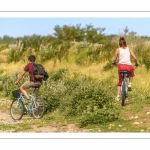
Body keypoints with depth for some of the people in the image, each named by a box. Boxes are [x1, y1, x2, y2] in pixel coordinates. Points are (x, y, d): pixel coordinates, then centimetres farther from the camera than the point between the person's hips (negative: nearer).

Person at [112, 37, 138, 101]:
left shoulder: (118, 50, 3)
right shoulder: (129, 49, 5)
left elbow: (114, 60, 3)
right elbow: (135, 58, -2)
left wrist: (114, 62, 26)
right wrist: (136, 63, 17)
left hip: (121, 66, 0)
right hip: (129, 66, 0)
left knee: (120, 81, 18)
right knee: (131, 75, 36)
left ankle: (118, 96, 11)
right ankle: (129, 84, 12)